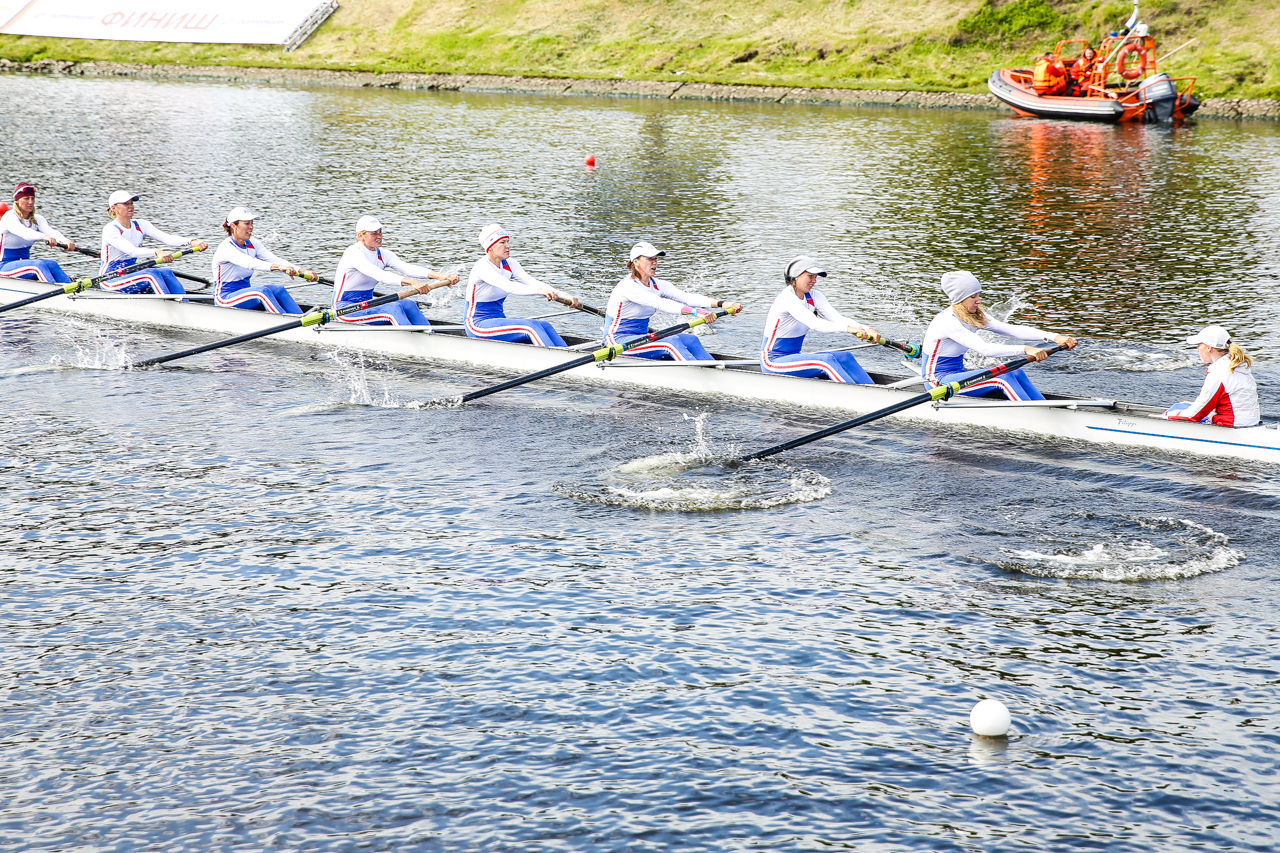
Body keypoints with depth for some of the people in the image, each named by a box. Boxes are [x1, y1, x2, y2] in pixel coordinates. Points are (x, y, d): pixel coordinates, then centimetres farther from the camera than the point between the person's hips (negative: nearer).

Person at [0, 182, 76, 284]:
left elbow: (50, 231, -15)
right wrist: (44, 237, -56)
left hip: (25, 263, 6)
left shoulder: (37, 219, 6)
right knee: (39, 265, -32)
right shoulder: (9, 217, -14)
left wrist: (65, 241, -38)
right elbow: (23, 232, -36)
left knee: (51, 264, -23)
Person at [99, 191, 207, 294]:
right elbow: (132, 251, -30)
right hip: (110, 281, -6)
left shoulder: (140, 225, 6)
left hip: (132, 276, 6)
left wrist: (191, 241, -27)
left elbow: (167, 238, -9)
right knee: (152, 274, -30)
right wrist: (157, 252, -48)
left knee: (166, 273, -21)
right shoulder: (110, 230, -14)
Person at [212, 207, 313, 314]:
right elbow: (249, 262, -36)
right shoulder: (225, 248, -18)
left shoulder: (252, 245, 6)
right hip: (225, 299, -7)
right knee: (263, 291, -31)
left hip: (245, 295, 7)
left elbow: (274, 259, -7)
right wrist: (277, 267, -51)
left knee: (278, 289, -19)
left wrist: (302, 271, -24)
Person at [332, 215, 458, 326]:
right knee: (393, 308, -30)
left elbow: (407, 268, -10)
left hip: (366, 306, 8)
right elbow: (379, 275, -33)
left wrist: (439, 276, -27)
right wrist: (412, 282, -46)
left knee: (409, 304, -16)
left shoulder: (382, 254, 6)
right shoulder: (353, 253, -18)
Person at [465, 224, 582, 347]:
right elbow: (508, 286, -35)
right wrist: (539, 291, -49)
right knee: (531, 326, -28)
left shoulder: (510, 264, 6)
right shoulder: (481, 267, -19)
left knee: (544, 326, -17)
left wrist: (564, 296, -22)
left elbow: (532, 282, -7)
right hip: (477, 325, -7)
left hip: (498, 320, 7)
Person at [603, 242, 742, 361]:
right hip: (618, 341, -8)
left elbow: (686, 297, -8)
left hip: (641, 338, 8)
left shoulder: (657, 285, 6)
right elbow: (660, 304, -33)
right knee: (672, 341, -30)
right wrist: (695, 312, -44)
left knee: (691, 340, -13)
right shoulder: (628, 286, -20)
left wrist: (721, 303, -24)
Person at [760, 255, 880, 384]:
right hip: (772, 362, -8)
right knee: (827, 360, -28)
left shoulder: (814, 296, 6)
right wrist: (848, 328, -43)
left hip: (793, 357, 8)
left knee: (845, 357, -9)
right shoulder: (786, 297, -20)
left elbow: (837, 318, -7)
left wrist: (866, 330, -23)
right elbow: (813, 323, -33)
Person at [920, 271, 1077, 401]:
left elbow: (1012, 330, -4)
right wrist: (1025, 350, -41)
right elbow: (984, 349, -32)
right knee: (1003, 377, -24)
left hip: (956, 375, 9)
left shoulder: (976, 317, 5)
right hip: (937, 381, -9)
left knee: (1015, 373, -11)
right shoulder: (947, 321, -23)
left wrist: (1054, 337, -16)